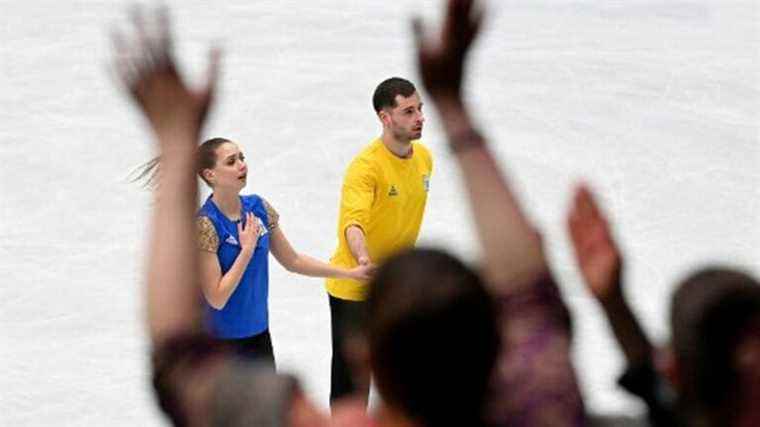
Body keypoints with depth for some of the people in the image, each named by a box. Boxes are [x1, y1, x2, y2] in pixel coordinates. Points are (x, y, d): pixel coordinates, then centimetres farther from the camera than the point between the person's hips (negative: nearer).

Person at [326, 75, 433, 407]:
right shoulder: (365, 166, -24)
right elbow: (353, 221, -40)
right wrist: (363, 259, -58)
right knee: (352, 380, 3)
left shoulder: (424, 157, 0)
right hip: (354, 288, -7)